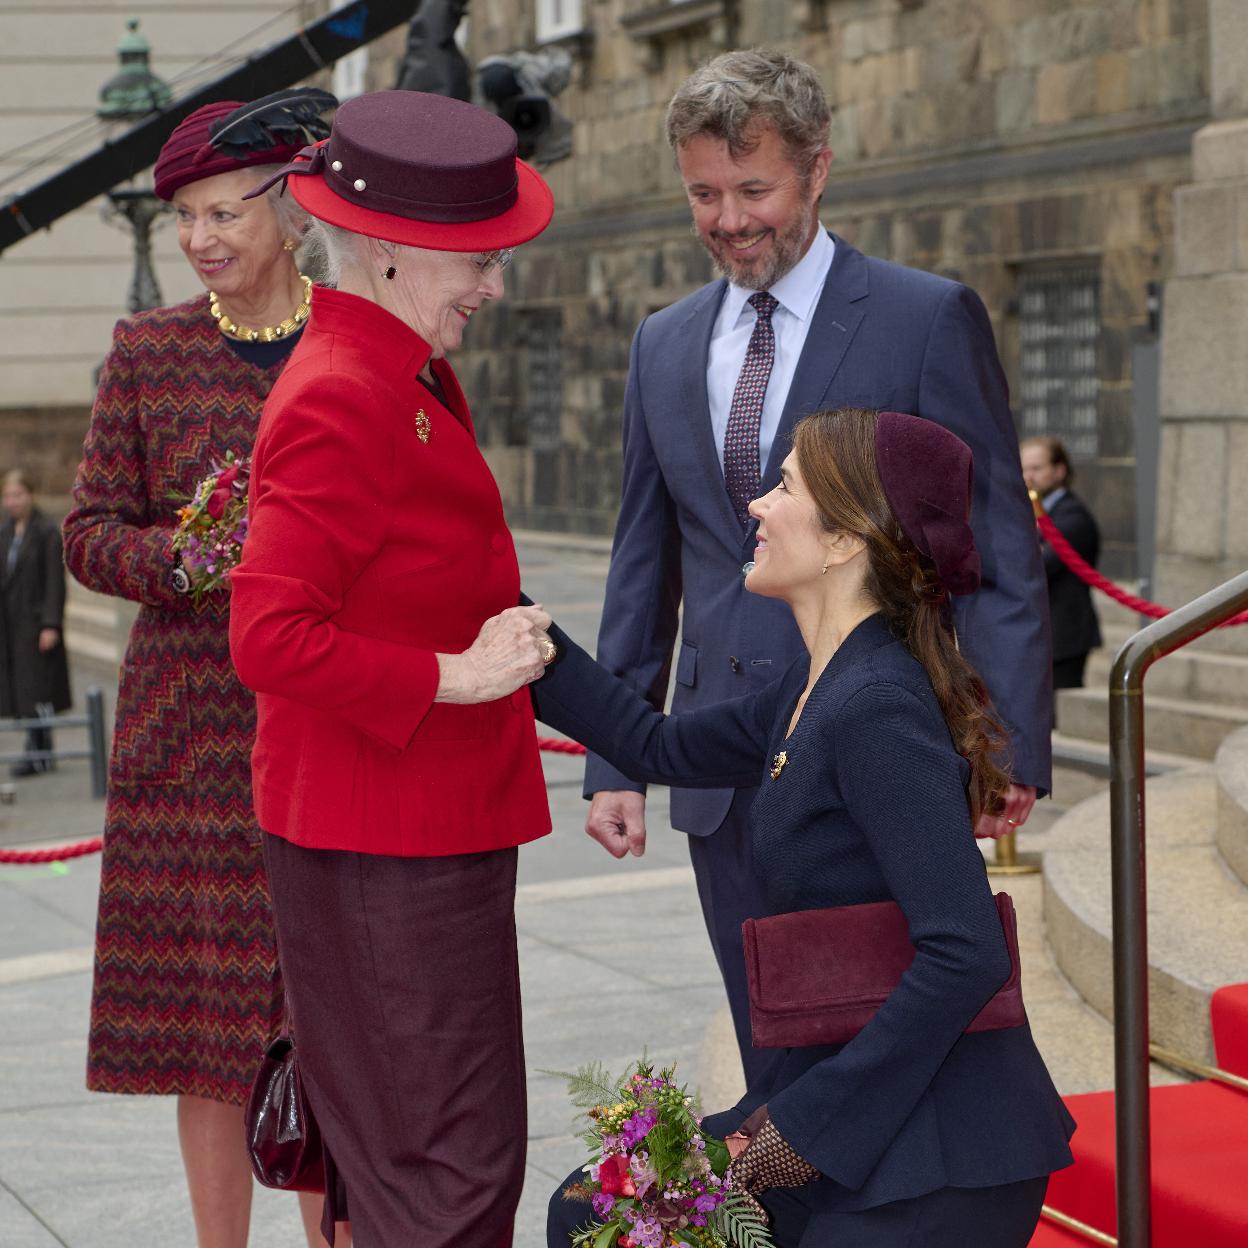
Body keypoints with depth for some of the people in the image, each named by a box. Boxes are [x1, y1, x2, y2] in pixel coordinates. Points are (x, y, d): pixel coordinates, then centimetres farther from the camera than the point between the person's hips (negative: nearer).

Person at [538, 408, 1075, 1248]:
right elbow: (660, 747, 25)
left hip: (939, 1148, -9)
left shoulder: (876, 707, -20)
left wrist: (803, 1123, -18)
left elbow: (965, 956, -26)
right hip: (849, 1101, 9)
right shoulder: (818, 686, 9)